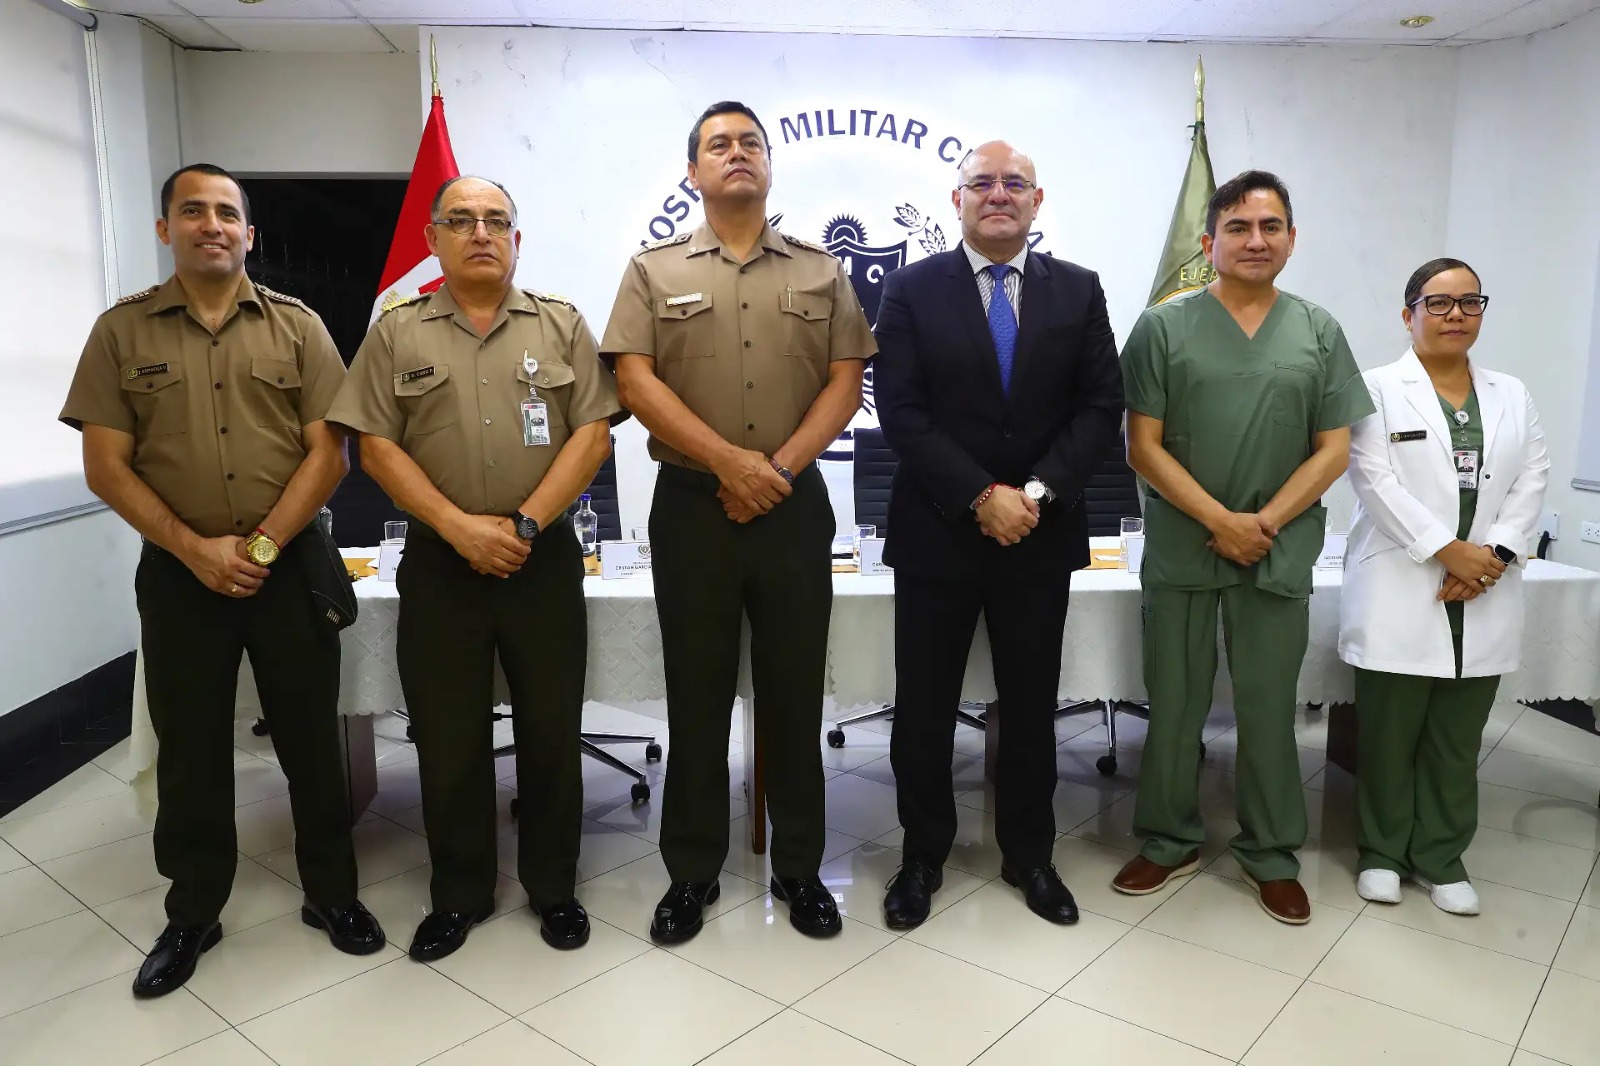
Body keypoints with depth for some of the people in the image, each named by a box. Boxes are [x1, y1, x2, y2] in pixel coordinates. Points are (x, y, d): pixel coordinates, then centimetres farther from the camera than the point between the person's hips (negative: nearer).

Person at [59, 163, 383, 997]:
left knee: (311, 739, 7)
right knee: (189, 751, 10)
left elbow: (328, 454, -3)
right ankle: (192, 915, 26)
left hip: (290, 567, 0)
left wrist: (260, 546, -12)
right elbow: (106, 467, 0)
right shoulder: (121, 330, 4)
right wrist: (195, 549, -12)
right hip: (178, 574, 1)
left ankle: (331, 893, 23)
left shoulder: (298, 326, 3)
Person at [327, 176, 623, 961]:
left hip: (543, 559, 0)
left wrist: (524, 524, -12)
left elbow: (591, 435, -2)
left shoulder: (562, 325, 5)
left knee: (550, 731, 7)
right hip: (439, 562, 1)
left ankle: (553, 886, 24)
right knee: (447, 737, 9)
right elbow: (376, 448, -1)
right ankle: (458, 894, 26)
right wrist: (460, 527, -13)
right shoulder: (397, 332, 6)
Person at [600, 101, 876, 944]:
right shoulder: (654, 270, 6)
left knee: (794, 692, 8)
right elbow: (636, 381, -5)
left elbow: (845, 381, 2)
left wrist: (780, 467, -11)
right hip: (692, 505, -1)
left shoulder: (821, 271, 10)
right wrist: (730, 463, -14)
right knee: (697, 695, 7)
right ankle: (692, 873, 21)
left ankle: (799, 869, 22)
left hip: (796, 505, 1)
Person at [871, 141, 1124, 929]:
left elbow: (1101, 407, 0)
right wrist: (981, 496, -16)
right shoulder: (912, 289, 0)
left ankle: (1029, 855, 31)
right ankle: (923, 855, 26)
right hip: (937, 532, -1)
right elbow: (901, 413, -9)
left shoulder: (1078, 290, 6)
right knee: (924, 708, 7)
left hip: (1043, 534, 2)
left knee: (1031, 706, 13)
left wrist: (1037, 492, -14)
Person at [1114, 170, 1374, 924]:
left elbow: (1334, 450, 3)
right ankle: (1169, 842, 25)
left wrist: (1266, 523, -10)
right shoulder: (1163, 327, -1)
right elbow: (1143, 447, -5)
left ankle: (1273, 855, 26)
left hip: (1280, 551, 1)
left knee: (1269, 708, 9)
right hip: (1181, 546, -1)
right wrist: (1220, 519, -12)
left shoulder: (1319, 332, 6)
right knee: (1174, 705, 8)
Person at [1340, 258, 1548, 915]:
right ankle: (1382, 854, 18)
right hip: (1400, 595, -4)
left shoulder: (1512, 397, 15)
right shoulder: (1379, 390, 0)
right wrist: (1452, 551, -14)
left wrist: (1494, 557, -9)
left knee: (1458, 740, 9)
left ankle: (1442, 859, 21)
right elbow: (1376, 482, -10)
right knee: (1388, 733, 4)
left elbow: (1531, 484, 7)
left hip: (1484, 599, 4)